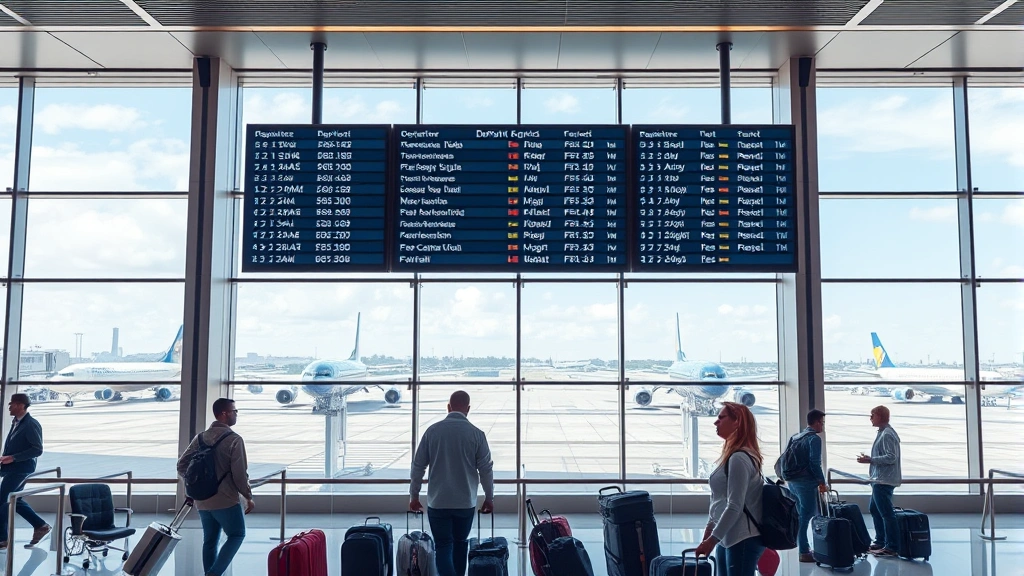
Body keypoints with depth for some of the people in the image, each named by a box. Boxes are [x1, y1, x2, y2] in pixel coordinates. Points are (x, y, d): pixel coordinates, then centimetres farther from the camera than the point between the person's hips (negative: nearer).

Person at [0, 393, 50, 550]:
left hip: (20, 469, -9)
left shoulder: (31, 424, -16)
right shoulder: (16, 422, 12)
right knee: (14, 500, 14)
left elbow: (37, 450, -20)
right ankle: (40, 526, 21)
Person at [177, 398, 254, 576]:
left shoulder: (200, 437, 6)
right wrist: (248, 497, -3)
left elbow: (181, 466, 7)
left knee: (210, 540, 16)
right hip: (226, 501, -6)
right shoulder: (234, 439, -14)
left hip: (202, 501, 6)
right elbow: (240, 474, -15)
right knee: (237, 535, 9)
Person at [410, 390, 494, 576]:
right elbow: (486, 469, -2)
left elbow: (418, 466, 0)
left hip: (437, 502, -1)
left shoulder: (432, 431, -3)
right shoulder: (476, 433, -5)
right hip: (466, 502, 1)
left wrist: (414, 495, 11)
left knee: (443, 547, 3)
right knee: (460, 543, 19)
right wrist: (489, 498, 11)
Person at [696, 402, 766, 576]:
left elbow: (735, 506, -22)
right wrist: (710, 527, 19)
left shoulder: (739, 458, -18)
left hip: (743, 539, -10)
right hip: (728, 537, 10)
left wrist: (712, 539, -18)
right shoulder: (732, 455, 14)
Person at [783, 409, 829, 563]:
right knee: (806, 517, -4)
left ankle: (802, 547, 24)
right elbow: (814, 463, -18)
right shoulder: (814, 438, -11)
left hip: (792, 481, 8)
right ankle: (804, 552, -1)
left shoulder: (795, 437, 14)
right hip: (806, 482, -8)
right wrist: (822, 482, -10)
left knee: (800, 516, 17)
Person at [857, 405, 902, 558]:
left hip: (884, 481, -11)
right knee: (874, 509, 17)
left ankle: (891, 547, -2)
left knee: (887, 514, -7)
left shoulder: (887, 435, -16)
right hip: (879, 480, 11)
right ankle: (880, 541, 26)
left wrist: (870, 460, -20)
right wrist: (869, 459, 14)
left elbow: (891, 458, -23)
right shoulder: (882, 432, 15)